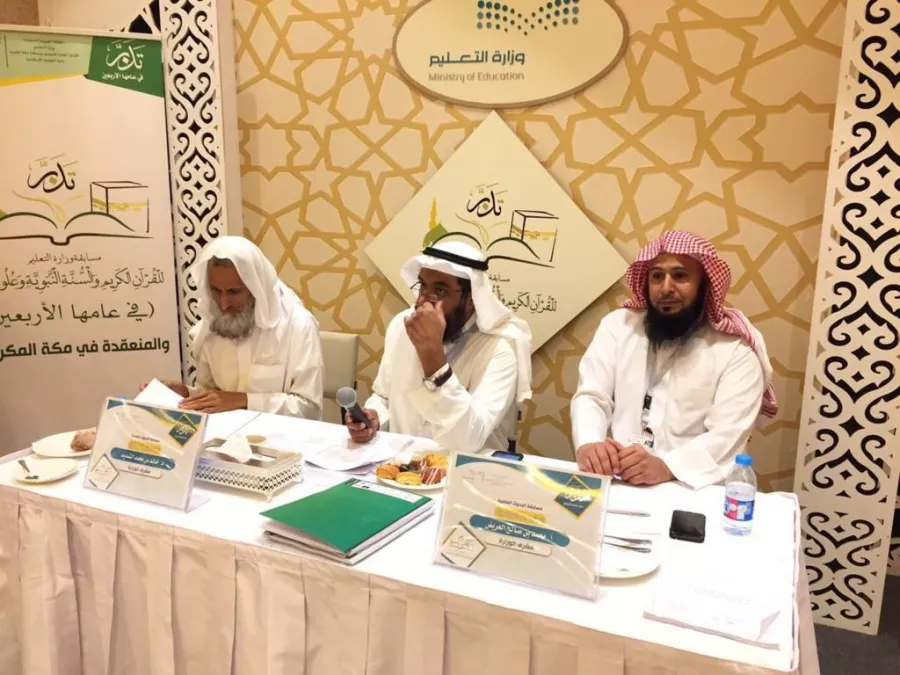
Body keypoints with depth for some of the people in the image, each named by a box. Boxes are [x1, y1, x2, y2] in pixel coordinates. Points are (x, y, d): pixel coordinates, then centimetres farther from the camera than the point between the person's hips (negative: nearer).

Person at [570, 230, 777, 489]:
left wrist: (666, 467, -28)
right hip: (613, 481, 2)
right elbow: (591, 396, 0)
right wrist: (587, 445, -21)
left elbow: (727, 436, -11)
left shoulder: (736, 351, -2)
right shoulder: (618, 325, 7)